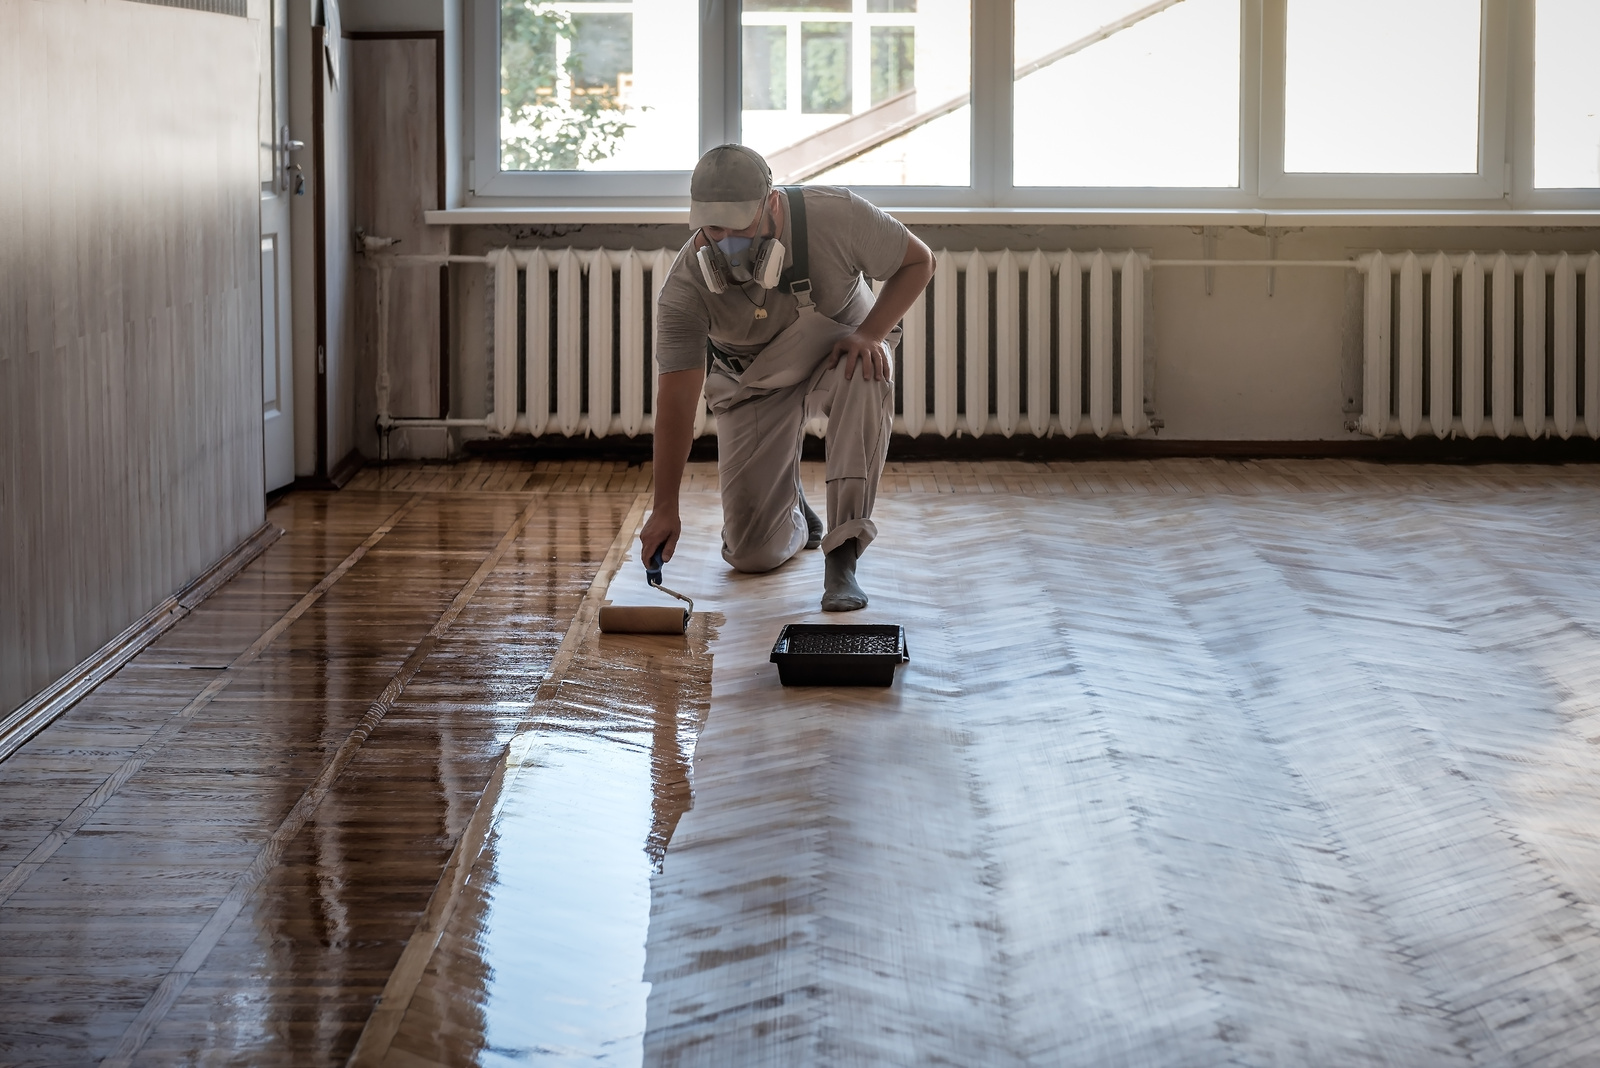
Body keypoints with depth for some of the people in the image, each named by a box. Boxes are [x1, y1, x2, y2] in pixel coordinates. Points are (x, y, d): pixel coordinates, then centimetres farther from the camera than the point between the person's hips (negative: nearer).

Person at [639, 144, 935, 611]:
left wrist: (871, 333, -28)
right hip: (753, 385, 1)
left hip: (838, 350, 0)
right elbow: (677, 397, -27)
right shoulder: (687, 283, -28)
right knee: (753, 555, -6)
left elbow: (918, 262, -12)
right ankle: (789, 502, 32)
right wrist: (665, 509, -32)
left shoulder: (836, 215, -29)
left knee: (867, 380, -39)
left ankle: (842, 557, -32)